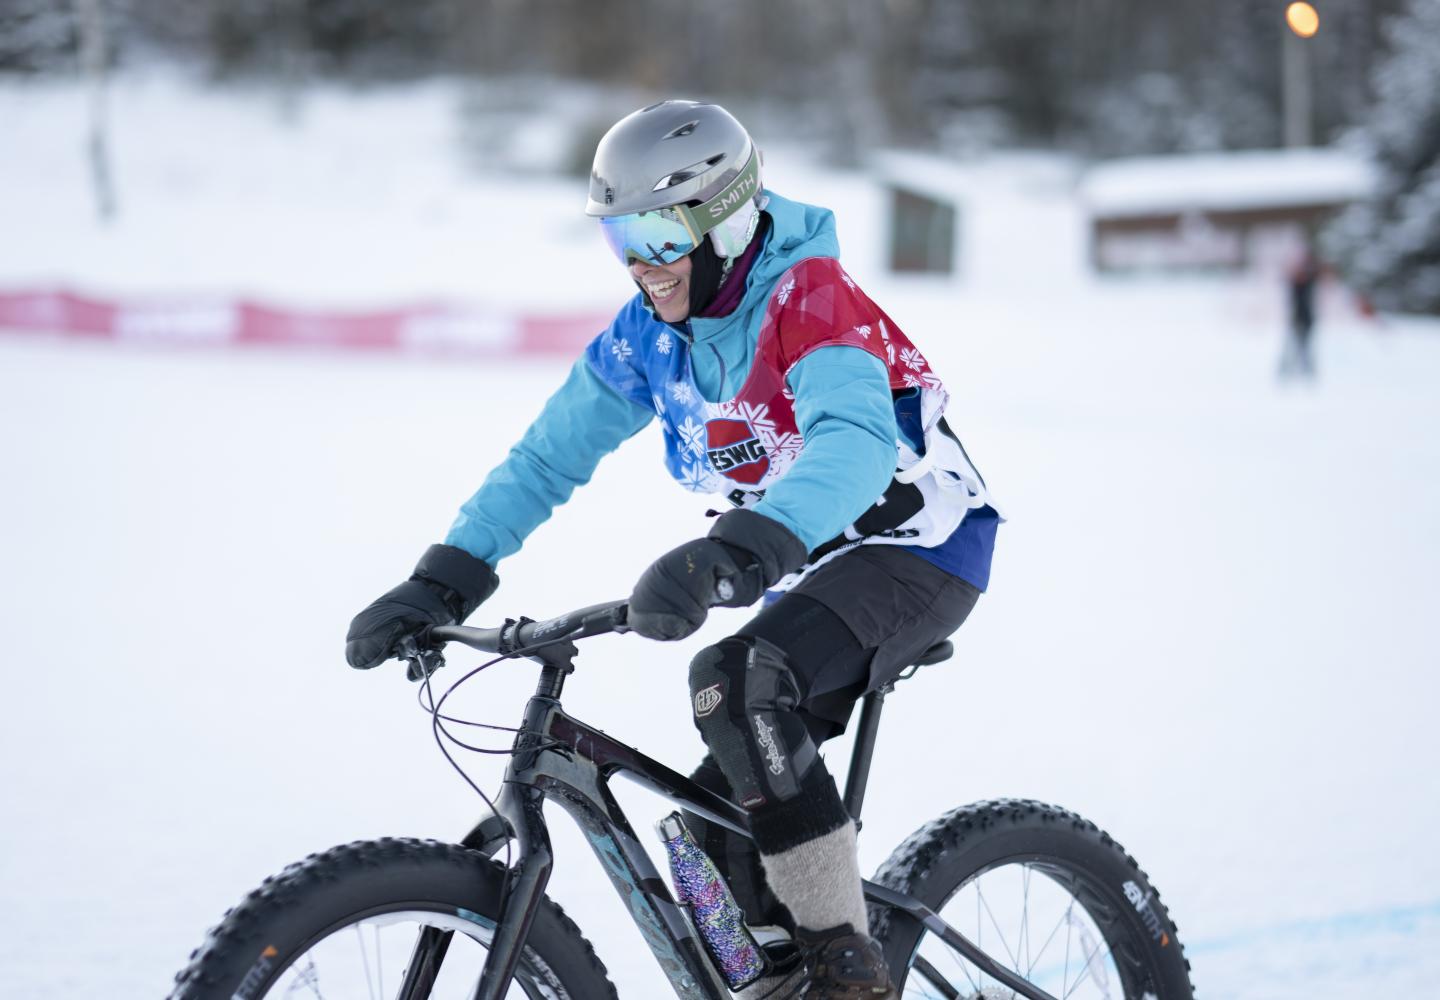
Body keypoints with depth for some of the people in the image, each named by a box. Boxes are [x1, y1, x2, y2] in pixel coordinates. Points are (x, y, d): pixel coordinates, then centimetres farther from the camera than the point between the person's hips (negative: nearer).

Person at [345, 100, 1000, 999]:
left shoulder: (810, 295, -24)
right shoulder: (649, 333, -1)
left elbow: (856, 440, -42)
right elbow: (549, 455, 3)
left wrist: (734, 551, -57)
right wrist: (445, 579, -10)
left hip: (920, 544, -8)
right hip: (814, 567, 8)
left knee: (736, 681, -32)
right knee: (720, 825, 2)